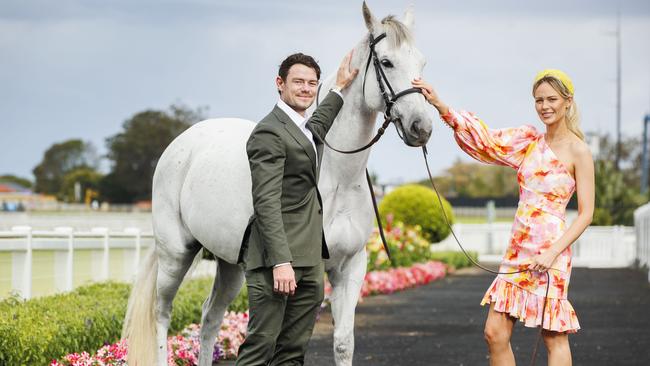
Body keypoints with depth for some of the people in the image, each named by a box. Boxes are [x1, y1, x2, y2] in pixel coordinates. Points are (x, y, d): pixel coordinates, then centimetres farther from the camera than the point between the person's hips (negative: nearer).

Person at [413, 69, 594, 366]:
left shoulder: (578, 152, -6)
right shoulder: (529, 140, 10)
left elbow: (586, 214, -8)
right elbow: (484, 139, 8)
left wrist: (553, 253, -17)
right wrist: (440, 106, -1)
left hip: (549, 252, -6)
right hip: (517, 250, 6)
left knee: (554, 337, -1)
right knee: (494, 333, 4)